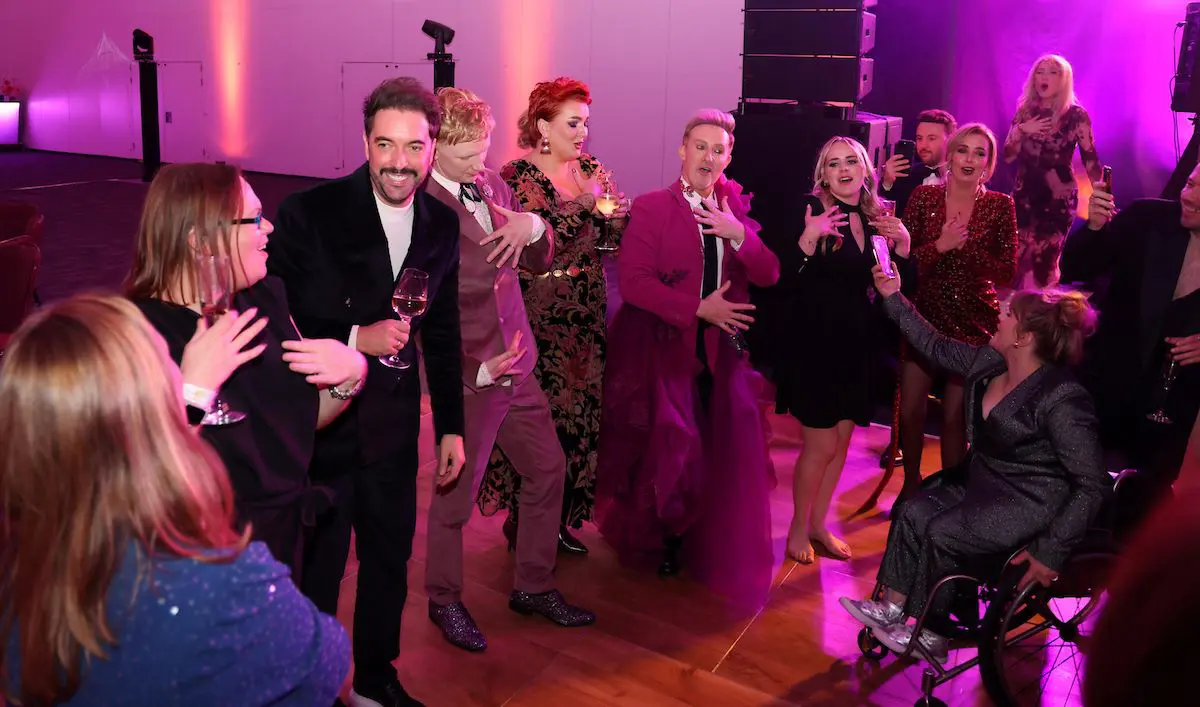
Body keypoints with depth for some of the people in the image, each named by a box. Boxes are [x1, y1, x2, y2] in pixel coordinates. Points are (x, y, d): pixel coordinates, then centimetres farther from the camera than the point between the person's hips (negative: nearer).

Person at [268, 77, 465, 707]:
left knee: (389, 560, 19)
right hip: (318, 425, -5)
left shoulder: (442, 225, 0)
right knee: (315, 570, 11)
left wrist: (451, 425, 11)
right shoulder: (308, 214, -17)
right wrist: (354, 340, -24)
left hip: (393, 429, 5)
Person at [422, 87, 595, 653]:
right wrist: (477, 369, -22)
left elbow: (540, 262, 11)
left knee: (549, 469, 15)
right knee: (457, 494, 9)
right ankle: (444, 599, 33)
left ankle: (534, 586, 35)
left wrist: (533, 227, -11)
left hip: (517, 366, 7)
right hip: (466, 376, -7)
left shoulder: (492, 184, 5)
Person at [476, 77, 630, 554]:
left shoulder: (592, 170, 10)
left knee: (581, 414, 8)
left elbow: (619, 238, 10)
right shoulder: (515, 176, -7)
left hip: (587, 317, 6)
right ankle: (522, 521, 17)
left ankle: (564, 518, 23)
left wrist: (618, 214, -11)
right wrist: (582, 204, -20)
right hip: (537, 319, -5)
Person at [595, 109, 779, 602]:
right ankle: (660, 539, 26)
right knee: (669, 446, -1)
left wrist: (740, 235, -16)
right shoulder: (652, 207, -6)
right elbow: (633, 281, -16)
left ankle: (714, 549, 23)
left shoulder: (736, 209, 9)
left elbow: (768, 275, 1)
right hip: (662, 346, -4)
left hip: (719, 348, 4)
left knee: (722, 449, 2)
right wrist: (698, 308, -19)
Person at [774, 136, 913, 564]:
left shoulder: (877, 220, 6)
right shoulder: (812, 212, -11)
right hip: (815, 346, -6)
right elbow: (784, 279, -19)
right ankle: (798, 528, 19)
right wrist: (809, 236, -31)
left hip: (856, 348, 6)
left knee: (842, 439, 14)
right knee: (821, 444, -1)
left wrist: (902, 246, -6)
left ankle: (818, 524, 30)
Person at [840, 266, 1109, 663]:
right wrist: (894, 297, 11)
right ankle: (893, 608, 1)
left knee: (941, 534, -18)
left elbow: (1093, 486, -26)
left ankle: (931, 634, 2)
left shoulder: (1062, 401, -27)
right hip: (983, 481, 8)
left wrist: (1051, 552, -28)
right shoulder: (989, 363, -4)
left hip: (1029, 504, -8)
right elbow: (936, 347, 12)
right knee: (914, 514, -7)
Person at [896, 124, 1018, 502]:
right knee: (909, 411, 2)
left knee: (955, 416, 4)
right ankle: (911, 482, 28)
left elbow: (1007, 272, -7)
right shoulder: (924, 197, -1)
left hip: (974, 322, -1)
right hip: (924, 317, 1)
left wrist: (965, 246, -17)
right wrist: (940, 246, -20)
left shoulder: (1000, 205, -2)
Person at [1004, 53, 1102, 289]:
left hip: (1058, 196, -4)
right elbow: (1008, 156, 5)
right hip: (1025, 194, 4)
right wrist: (1021, 130, -11)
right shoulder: (1026, 111, 6)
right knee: (1017, 258, 3)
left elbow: (1090, 159, -7)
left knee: (1044, 261, -1)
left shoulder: (1075, 115, -6)